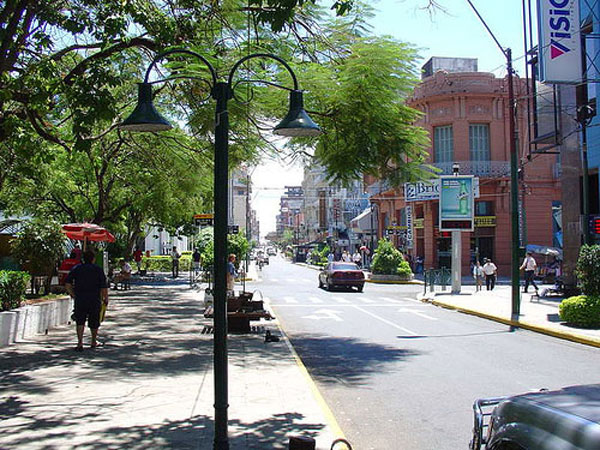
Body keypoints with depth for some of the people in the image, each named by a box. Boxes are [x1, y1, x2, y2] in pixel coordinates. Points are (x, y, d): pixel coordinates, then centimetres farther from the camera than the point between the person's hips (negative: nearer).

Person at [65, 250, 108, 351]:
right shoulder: (98, 269, 0)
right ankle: (93, 342, 29)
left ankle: (80, 343, -4)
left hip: (80, 300, 1)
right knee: (94, 322, 14)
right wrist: (106, 299, 6)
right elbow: (104, 287, -5)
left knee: (80, 322, 9)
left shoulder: (76, 268, 4)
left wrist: (73, 295, 9)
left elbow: (67, 284, -2)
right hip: (95, 300, -1)